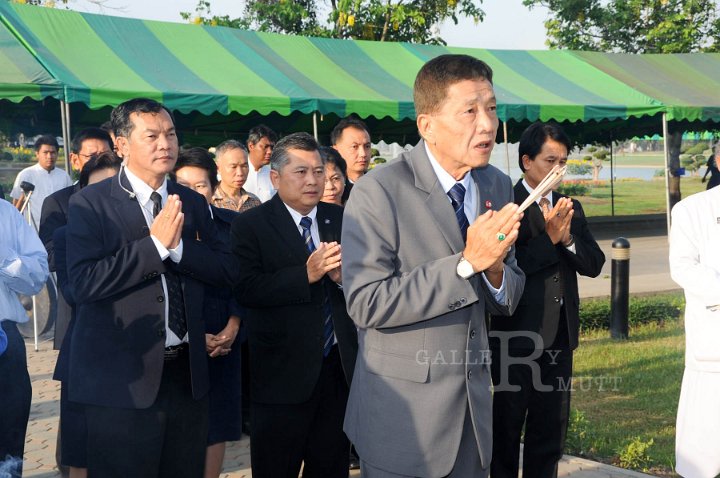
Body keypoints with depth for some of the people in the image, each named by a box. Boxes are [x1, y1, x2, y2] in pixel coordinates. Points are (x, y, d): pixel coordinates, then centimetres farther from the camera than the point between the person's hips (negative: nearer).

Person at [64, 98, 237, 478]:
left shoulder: (192, 203, 10)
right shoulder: (89, 204, -7)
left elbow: (226, 271, 3)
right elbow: (84, 283, -18)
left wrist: (179, 246, -13)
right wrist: (155, 243, -19)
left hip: (188, 374, 5)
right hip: (123, 378, -5)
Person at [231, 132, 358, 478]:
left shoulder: (341, 220, 8)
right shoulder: (250, 225, -5)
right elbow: (246, 290, -18)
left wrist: (342, 275, -16)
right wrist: (306, 274, -25)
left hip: (339, 366, 4)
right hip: (283, 371, -4)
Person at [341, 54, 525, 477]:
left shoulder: (498, 186, 4)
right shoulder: (378, 192, -15)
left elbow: (507, 302, 10)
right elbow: (367, 304, -21)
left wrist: (495, 269, -14)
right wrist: (466, 263, -24)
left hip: (474, 407, 6)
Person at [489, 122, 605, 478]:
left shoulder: (571, 208, 11)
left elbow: (594, 264, 4)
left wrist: (568, 238, -12)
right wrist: (548, 238, -22)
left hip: (560, 337, 6)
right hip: (516, 337, -6)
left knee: (551, 429, 14)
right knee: (507, 427, 8)